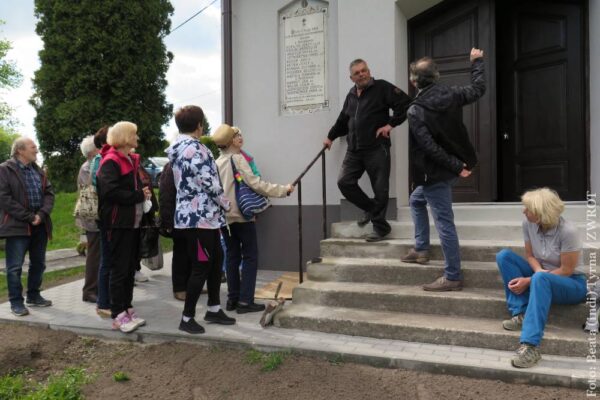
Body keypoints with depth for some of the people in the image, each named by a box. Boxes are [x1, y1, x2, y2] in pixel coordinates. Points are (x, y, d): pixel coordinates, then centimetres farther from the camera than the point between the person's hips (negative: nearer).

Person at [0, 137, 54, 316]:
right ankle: (16, 302, 9)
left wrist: (42, 214, -9)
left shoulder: (37, 170, 14)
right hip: (17, 226, -6)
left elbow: (49, 193, 9)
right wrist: (29, 217, -16)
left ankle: (34, 296, 27)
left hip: (40, 225, 6)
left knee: (38, 263, 13)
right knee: (15, 267, -1)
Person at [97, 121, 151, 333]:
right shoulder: (110, 162, -10)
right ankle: (118, 315, 3)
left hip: (133, 222, 9)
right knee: (119, 270, -4)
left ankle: (127, 308, 22)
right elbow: (110, 191, -23)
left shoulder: (131, 160, 18)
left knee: (130, 268, 13)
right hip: (118, 223, -9)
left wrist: (145, 193, 2)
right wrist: (139, 196, -17)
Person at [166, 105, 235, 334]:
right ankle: (187, 318, 9)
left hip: (192, 214, 10)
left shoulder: (178, 148, 16)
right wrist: (226, 203, -5)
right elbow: (208, 182, -20)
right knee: (201, 266, -2)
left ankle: (214, 309, 26)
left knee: (216, 260, 16)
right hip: (200, 216, -10)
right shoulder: (194, 148, -16)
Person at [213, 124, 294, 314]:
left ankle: (232, 299, 14)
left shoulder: (217, 162, 11)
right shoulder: (237, 158, -12)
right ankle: (245, 301, -2)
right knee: (250, 257, 0)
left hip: (225, 216, 7)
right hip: (241, 215, -7)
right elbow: (254, 183, -19)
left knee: (232, 256, 11)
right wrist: (282, 190, -16)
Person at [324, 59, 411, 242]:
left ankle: (380, 227, 12)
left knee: (380, 189, -1)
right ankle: (371, 209, 17)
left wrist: (391, 124, -12)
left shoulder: (382, 87, -3)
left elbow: (405, 103, -9)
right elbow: (343, 120, 30)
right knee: (344, 182, -3)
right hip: (354, 150, 6)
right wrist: (331, 136, 35)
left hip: (377, 148, -6)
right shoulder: (351, 95, 17)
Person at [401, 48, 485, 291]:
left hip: (437, 172, -8)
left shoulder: (415, 111, -17)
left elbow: (429, 147, -23)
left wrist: (456, 167, -18)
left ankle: (452, 277, 4)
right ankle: (421, 249, 34)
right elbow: (478, 88, 18)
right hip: (451, 167, 9)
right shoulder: (451, 94, 0)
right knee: (417, 200, 27)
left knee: (444, 223, -4)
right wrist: (477, 61, 31)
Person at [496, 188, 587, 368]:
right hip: (543, 279, 6)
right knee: (504, 255, -13)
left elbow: (566, 270, -21)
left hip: (572, 284, -6)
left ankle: (530, 347, -46)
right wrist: (538, 270, -22)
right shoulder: (528, 224, -10)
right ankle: (521, 314, -19)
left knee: (540, 279, -40)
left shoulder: (568, 231, -25)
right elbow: (530, 256, 1)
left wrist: (529, 281, -24)